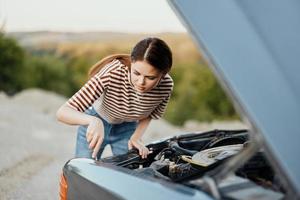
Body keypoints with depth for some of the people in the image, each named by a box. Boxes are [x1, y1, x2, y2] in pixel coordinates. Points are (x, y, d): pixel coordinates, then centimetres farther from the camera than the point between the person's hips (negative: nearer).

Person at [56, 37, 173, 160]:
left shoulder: (166, 85, -28)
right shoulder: (112, 73, -39)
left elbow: (148, 116, -4)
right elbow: (62, 112, -41)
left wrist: (136, 137, -20)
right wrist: (93, 121, -59)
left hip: (127, 128, 2)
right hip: (98, 121, -2)